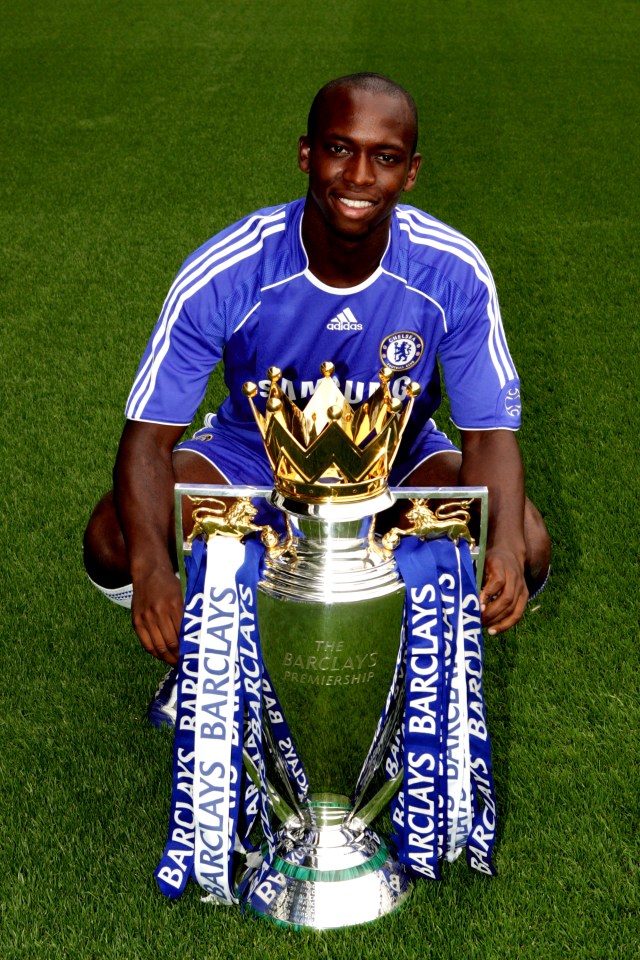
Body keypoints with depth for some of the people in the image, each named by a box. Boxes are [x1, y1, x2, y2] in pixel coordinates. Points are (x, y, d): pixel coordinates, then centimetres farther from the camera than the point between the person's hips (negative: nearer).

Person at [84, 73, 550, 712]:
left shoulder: (454, 273, -23)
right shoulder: (223, 274, -27)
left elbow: (490, 433, -19)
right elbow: (148, 435, -24)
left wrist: (506, 547, -41)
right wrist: (152, 567, -44)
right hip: (251, 455, 0)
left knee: (527, 551, -26)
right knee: (112, 544, -25)